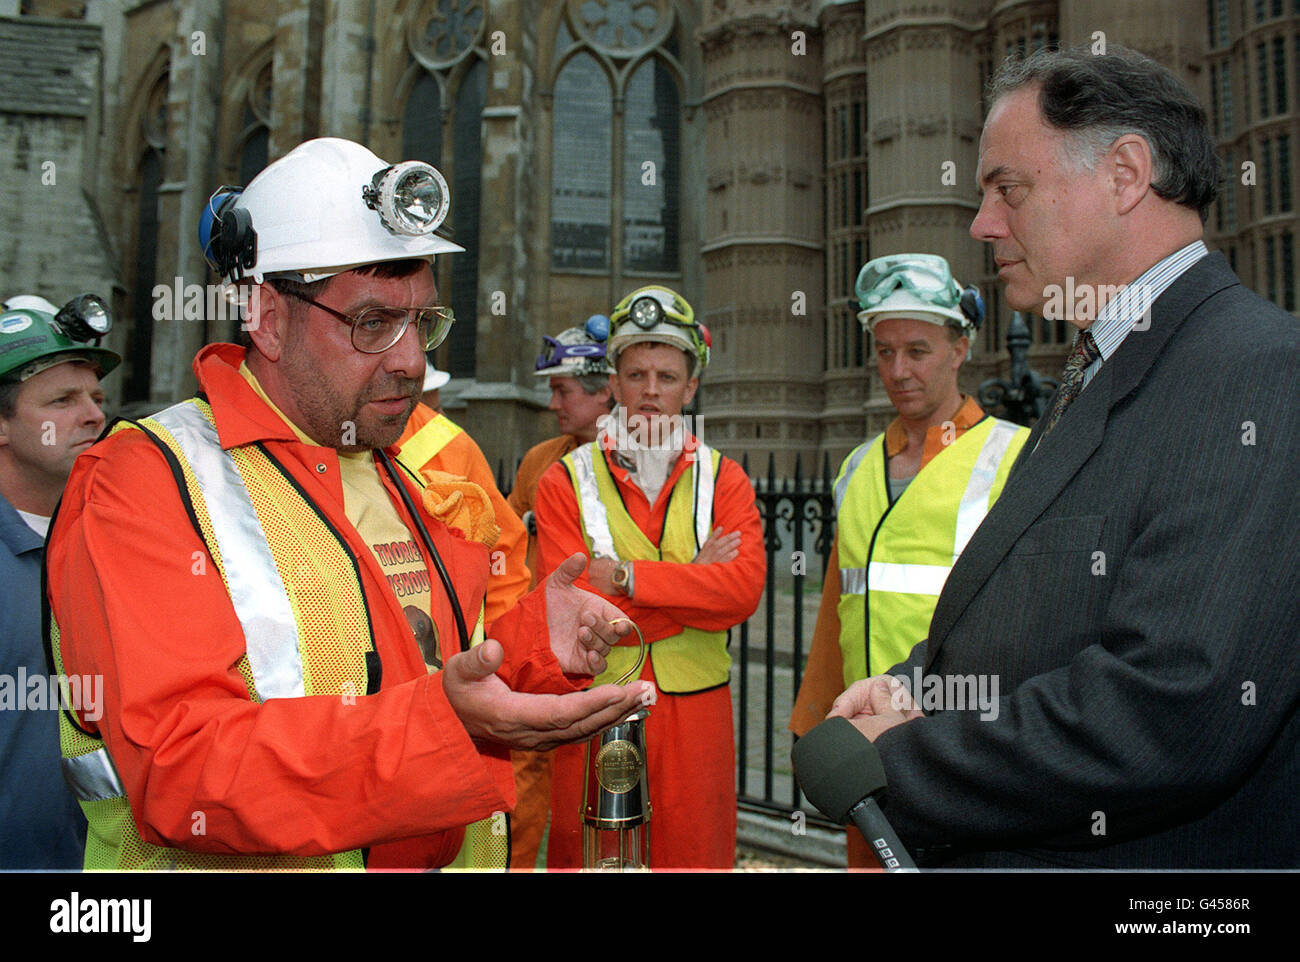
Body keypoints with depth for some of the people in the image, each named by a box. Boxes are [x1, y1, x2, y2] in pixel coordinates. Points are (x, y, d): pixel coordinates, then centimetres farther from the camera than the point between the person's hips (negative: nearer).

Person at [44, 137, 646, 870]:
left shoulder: (413, 478, 6)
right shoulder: (143, 480, -15)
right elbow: (175, 773, -25)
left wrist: (535, 645, -8)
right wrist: (438, 724, -36)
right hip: (251, 861, -5)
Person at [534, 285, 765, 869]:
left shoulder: (723, 480, 4)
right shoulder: (565, 482, -1)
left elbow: (745, 589, -12)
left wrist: (626, 576, -18)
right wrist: (693, 581, -12)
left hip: (696, 708, 1)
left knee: (698, 855, 11)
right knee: (587, 859, 10)